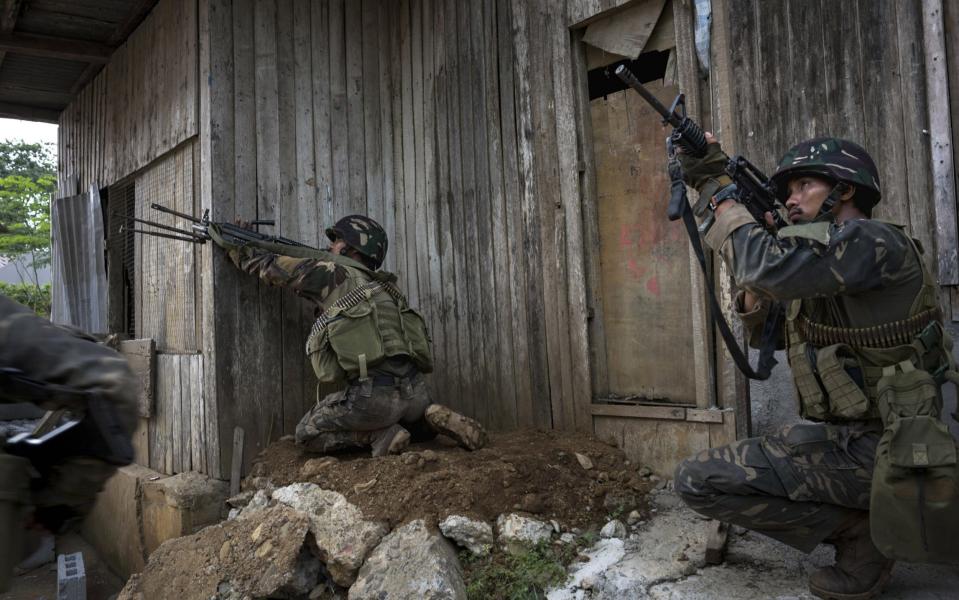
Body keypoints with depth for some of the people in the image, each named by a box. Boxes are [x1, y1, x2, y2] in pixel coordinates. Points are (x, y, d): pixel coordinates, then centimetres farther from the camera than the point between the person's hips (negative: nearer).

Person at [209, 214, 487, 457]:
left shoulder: (331, 272, 4)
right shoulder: (381, 285, 22)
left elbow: (271, 266, 15)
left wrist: (230, 245, 29)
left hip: (373, 394, -6)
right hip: (416, 390, 6)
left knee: (307, 434, 18)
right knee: (408, 419, 39)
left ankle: (380, 435, -1)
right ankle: (434, 419, 8)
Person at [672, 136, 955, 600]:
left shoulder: (872, 241, -15)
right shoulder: (819, 255, 13)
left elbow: (771, 269, -31)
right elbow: (764, 333, 14)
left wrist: (719, 191, -16)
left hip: (870, 450, -10)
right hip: (843, 434, 10)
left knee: (696, 480, -14)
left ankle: (859, 531, -2)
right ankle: (863, 513, 14)